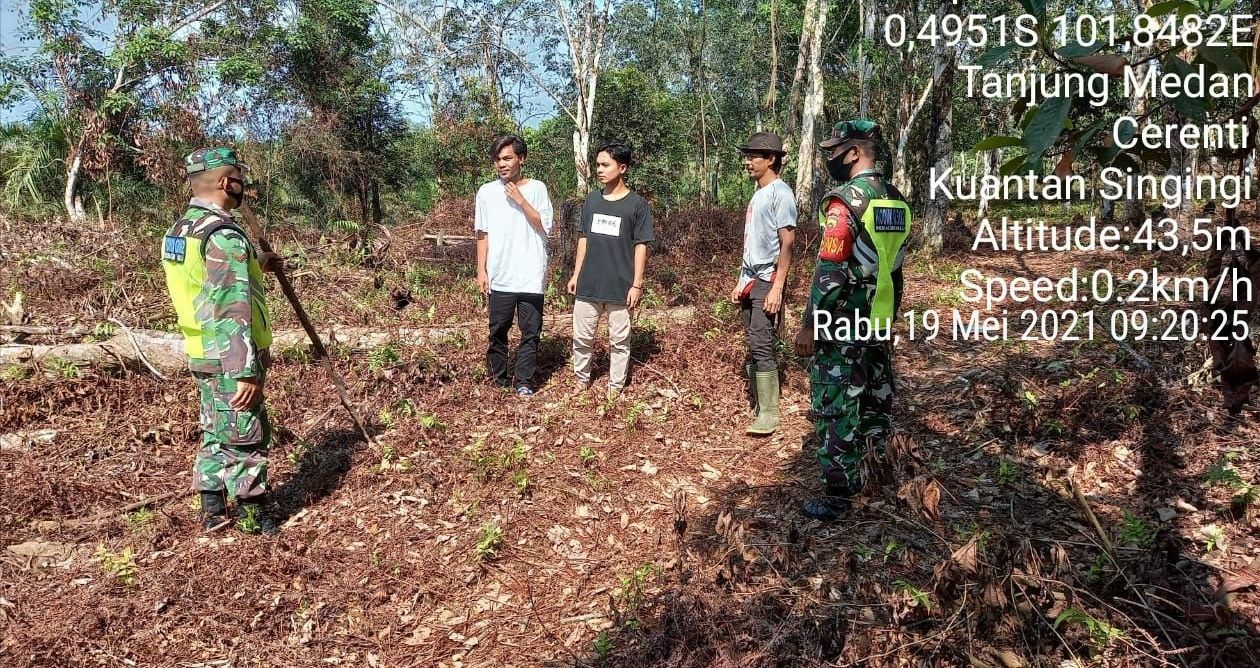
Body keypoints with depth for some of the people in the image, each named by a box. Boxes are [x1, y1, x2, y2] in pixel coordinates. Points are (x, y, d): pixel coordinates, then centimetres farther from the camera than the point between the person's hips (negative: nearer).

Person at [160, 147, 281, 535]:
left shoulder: (179, 231, 9)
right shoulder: (223, 235, -21)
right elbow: (232, 311, -26)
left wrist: (255, 266, 27)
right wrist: (246, 371, -25)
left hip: (201, 354, 9)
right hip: (230, 359, -9)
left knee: (215, 433, 19)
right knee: (245, 437, 3)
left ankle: (212, 510, 28)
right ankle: (252, 517, 15)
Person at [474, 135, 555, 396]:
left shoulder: (537, 189, -1)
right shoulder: (486, 192, 3)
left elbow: (544, 227, -6)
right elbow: (482, 235, 6)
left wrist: (521, 201, -13)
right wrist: (481, 270, 3)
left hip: (531, 277, -1)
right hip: (499, 277, 1)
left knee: (531, 332, 4)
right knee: (498, 331, 10)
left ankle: (523, 381, 15)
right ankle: (499, 379, 24)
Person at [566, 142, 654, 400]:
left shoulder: (637, 204, -6)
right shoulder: (591, 200, 7)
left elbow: (641, 246, -6)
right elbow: (583, 239, 13)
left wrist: (637, 284, -9)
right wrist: (576, 274, 10)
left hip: (620, 287, -4)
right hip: (588, 284, 4)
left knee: (619, 340, 7)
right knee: (581, 337, 10)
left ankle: (615, 386, 20)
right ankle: (582, 380, 28)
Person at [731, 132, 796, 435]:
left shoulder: (780, 193, -9)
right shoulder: (757, 194, 18)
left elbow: (787, 243, -14)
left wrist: (777, 288, -20)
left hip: (767, 283, -9)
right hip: (750, 281, 9)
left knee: (761, 346, -11)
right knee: (754, 347, 10)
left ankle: (769, 414, -5)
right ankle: (760, 407, 17)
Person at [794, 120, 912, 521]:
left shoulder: (845, 199, -17)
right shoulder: (897, 200, 8)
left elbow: (830, 271, -21)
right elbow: (895, 266, 15)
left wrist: (810, 325, -16)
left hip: (843, 325, -8)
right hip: (879, 322, 8)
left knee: (834, 409, 0)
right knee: (875, 400, 17)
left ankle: (839, 496, 7)